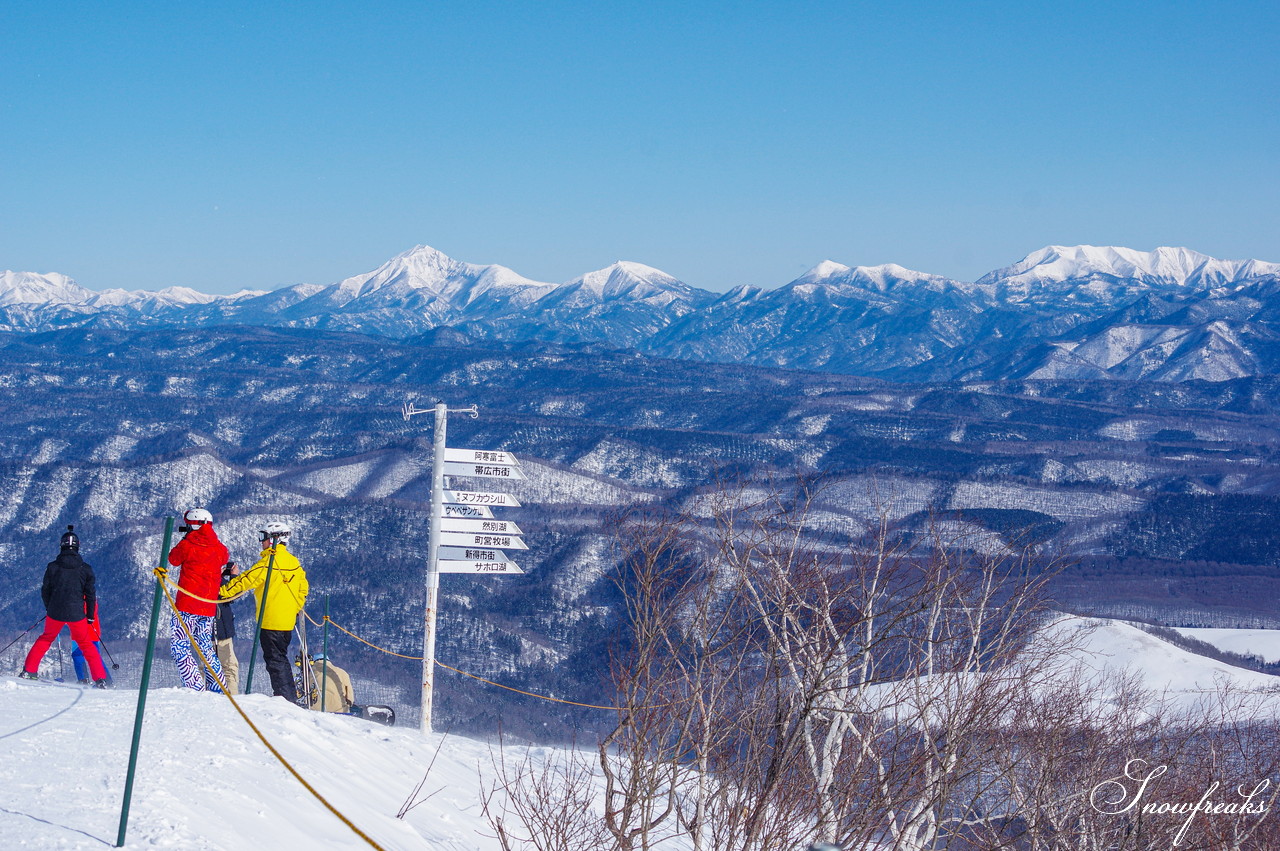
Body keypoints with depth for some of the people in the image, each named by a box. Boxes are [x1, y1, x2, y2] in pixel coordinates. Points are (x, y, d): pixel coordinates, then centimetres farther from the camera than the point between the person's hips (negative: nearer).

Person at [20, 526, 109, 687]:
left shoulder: (53, 567, -2)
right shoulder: (86, 568, -3)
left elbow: (45, 591, 6)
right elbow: (91, 594, 0)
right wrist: (91, 615, 10)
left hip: (55, 613, 1)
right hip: (77, 614, -1)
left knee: (46, 639, 25)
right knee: (87, 645, 12)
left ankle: (29, 670, 21)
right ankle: (100, 679, 5)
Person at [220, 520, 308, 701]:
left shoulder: (269, 561, -14)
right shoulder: (294, 562, 12)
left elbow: (247, 579, -14)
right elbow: (303, 589, 19)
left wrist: (223, 591, -7)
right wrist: (295, 610, 26)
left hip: (270, 621, -8)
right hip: (288, 621, 8)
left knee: (275, 660, -4)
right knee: (281, 658, 16)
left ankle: (286, 698, -6)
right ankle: (291, 697, 17)